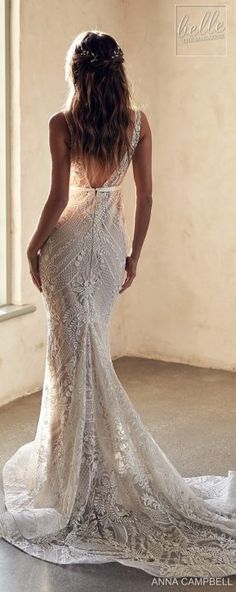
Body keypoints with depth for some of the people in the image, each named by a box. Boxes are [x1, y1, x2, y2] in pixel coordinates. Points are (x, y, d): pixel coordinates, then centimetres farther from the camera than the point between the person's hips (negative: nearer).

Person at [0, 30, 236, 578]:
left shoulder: (63, 123, -11)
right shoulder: (138, 121, 1)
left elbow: (59, 198, -14)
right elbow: (145, 196, 2)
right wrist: (134, 252, 11)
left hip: (70, 241, -4)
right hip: (111, 240, 4)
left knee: (75, 351, 4)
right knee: (90, 348, 17)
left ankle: (76, 476, 13)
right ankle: (92, 462, 31)